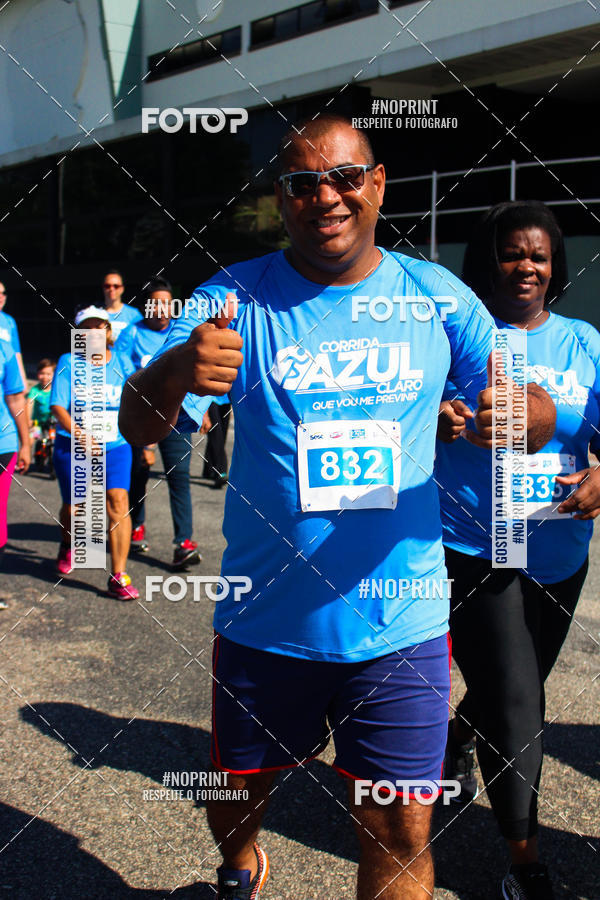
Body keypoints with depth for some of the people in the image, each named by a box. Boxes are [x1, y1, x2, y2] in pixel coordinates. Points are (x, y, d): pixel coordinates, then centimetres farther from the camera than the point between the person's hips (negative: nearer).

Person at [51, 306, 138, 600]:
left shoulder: (122, 362, 7)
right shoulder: (69, 363, 0)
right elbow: (58, 406, -9)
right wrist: (79, 434, -23)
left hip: (115, 446, 1)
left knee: (118, 502, -14)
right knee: (73, 507, 10)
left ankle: (118, 576, -10)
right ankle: (67, 546, 46)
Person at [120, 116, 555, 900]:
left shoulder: (438, 297, -1)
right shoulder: (234, 302, -7)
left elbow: (532, 411, 2)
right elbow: (138, 427, -15)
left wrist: (525, 411, -24)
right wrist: (174, 373, -40)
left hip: (400, 625, 0)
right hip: (263, 621, 0)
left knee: (401, 837, 4)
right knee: (235, 797, 20)